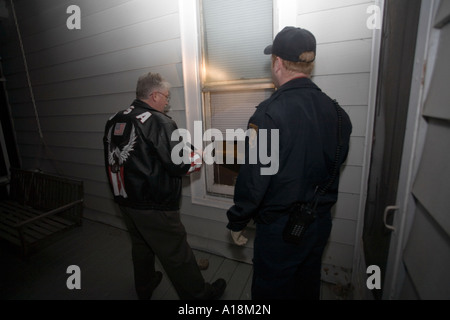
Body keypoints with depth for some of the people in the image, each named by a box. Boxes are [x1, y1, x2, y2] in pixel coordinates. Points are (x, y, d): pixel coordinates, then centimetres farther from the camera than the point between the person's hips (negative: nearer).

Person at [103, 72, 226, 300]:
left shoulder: (114, 121, 5)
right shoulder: (158, 122, -18)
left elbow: (114, 160, 13)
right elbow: (179, 164, -22)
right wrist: (199, 157, -4)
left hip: (124, 201, 8)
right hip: (154, 207, -8)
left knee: (140, 246, 26)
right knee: (177, 255, 7)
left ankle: (144, 289, 47)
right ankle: (198, 294, 27)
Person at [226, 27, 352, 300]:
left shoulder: (269, 113, -24)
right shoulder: (336, 111, -3)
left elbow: (254, 178, -22)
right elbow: (337, 162, 10)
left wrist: (237, 222, -8)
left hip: (279, 228, -6)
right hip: (321, 222, 7)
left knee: (270, 290, 18)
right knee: (308, 286, 29)